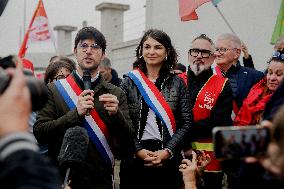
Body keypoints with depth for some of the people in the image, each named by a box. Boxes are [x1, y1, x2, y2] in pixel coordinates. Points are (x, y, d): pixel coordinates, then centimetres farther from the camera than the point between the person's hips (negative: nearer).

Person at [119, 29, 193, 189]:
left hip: (169, 159, 1)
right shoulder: (129, 82, 3)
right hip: (134, 157, 0)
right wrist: (138, 150, -12)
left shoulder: (177, 83, 5)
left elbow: (187, 122, 0)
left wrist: (168, 151, -10)